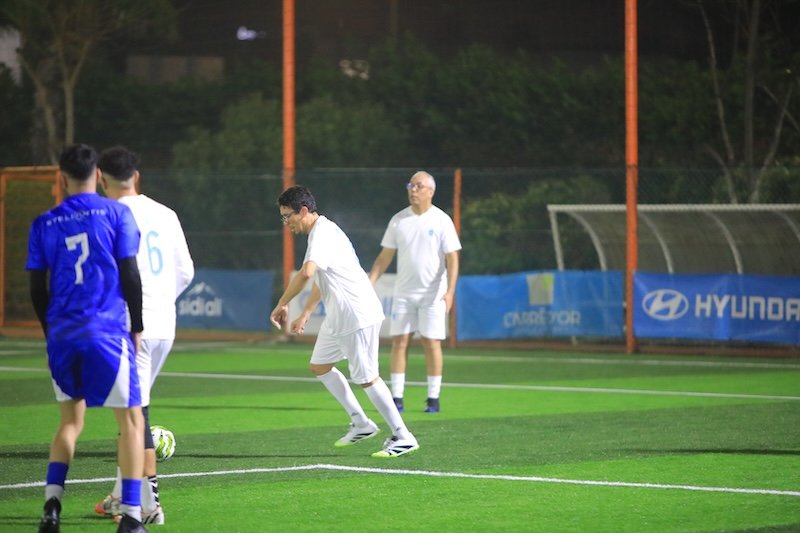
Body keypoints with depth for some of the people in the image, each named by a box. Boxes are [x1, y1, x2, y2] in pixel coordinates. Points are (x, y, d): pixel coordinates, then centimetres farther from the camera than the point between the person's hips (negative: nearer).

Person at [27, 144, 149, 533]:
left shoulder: (44, 224, 6)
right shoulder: (116, 213, -1)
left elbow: (37, 289, 8)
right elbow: (130, 275, -4)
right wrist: (136, 327, 6)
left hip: (62, 333, 4)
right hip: (107, 331, -3)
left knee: (71, 419, 18)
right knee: (131, 420, 2)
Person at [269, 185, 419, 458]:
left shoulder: (323, 234, -20)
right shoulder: (323, 231, 14)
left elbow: (306, 273, -38)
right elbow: (321, 280, 26)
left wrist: (282, 304, -29)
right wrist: (305, 314, 26)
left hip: (358, 316, -11)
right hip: (338, 317, 11)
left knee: (366, 377, -7)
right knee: (319, 366, 17)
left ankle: (403, 437, -2)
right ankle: (360, 423, 21)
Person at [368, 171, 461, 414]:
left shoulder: (441, 221, -4)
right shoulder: (398, 220, 6)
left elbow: (452, 259, -6)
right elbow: (384, 257, 10)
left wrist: (450, 292, -17)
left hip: (432, 294, -3)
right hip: (403, 292, 3)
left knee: (431, 343, -3)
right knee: (399, 341, -2)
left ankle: (433, 398, 4)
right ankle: (397, 398, 1)